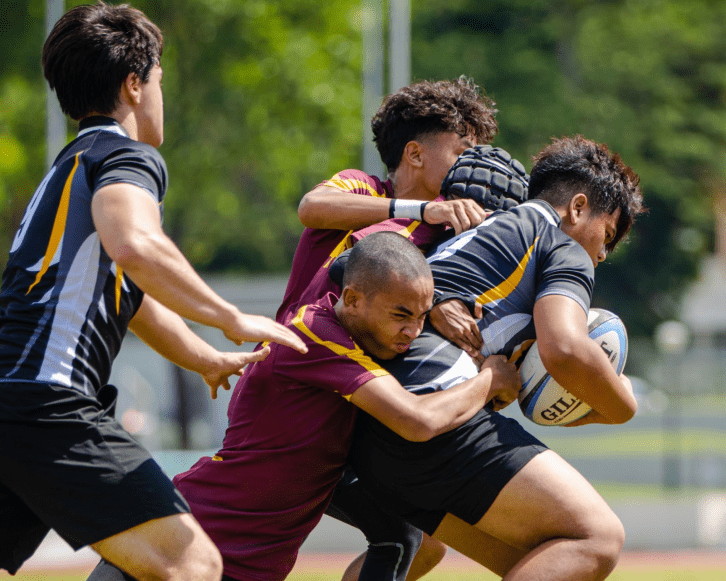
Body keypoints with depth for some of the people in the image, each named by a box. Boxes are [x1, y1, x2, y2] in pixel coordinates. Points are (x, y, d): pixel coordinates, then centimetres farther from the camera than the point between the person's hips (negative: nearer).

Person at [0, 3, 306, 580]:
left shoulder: (70, 167, 32)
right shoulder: (128, 156, 1)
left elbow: (138, 301, 45)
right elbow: (134, 245, -23)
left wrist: (215, 361, 58)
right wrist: (234, 320, -12)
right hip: (51, 403, -10)